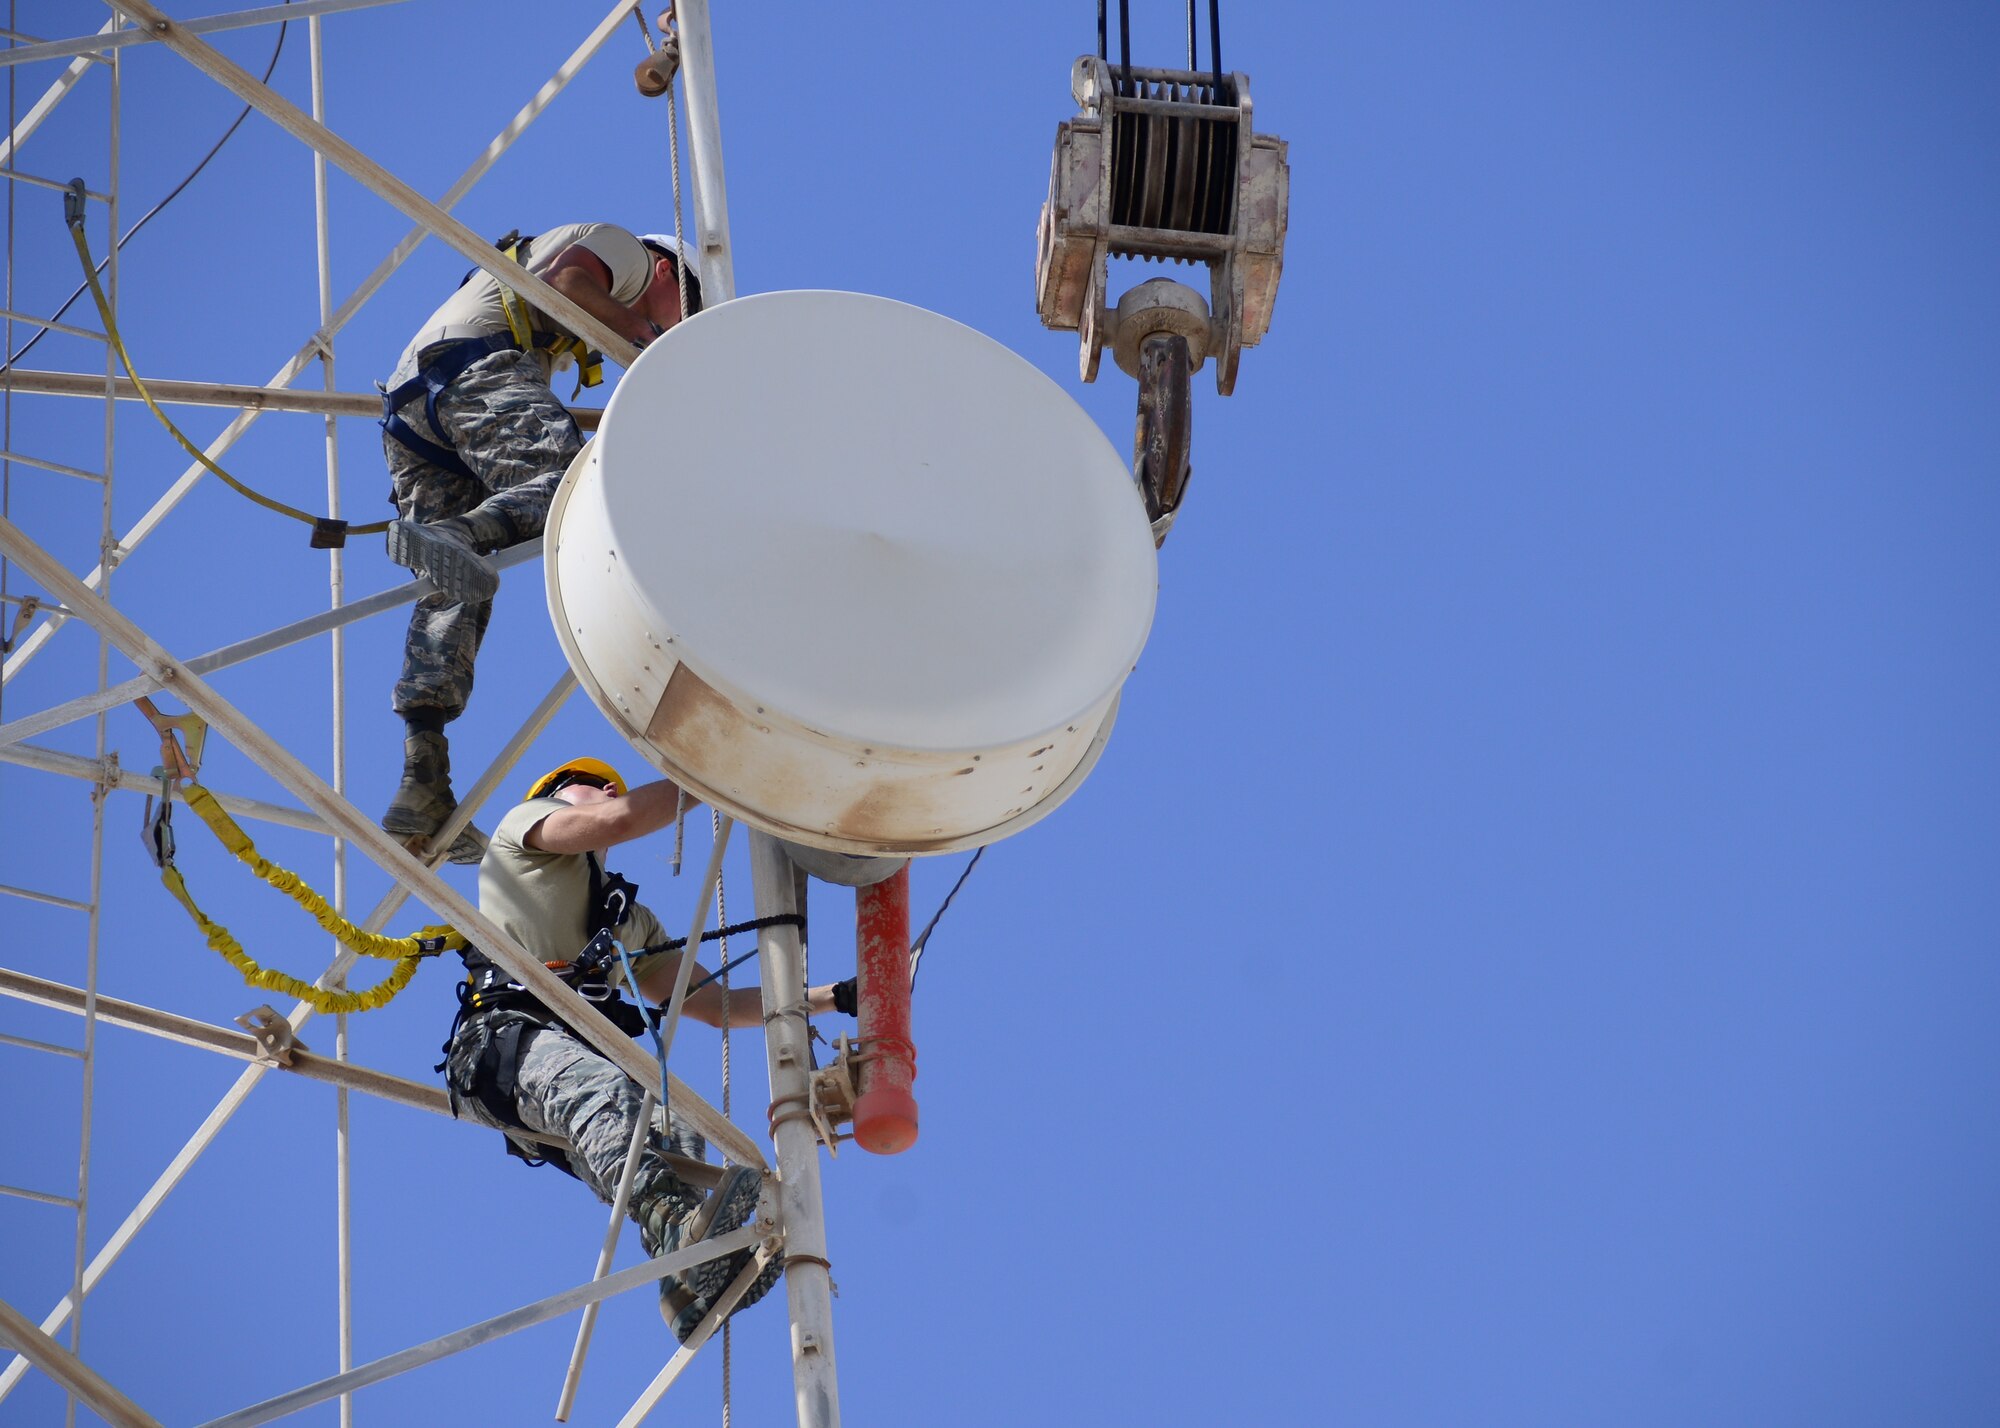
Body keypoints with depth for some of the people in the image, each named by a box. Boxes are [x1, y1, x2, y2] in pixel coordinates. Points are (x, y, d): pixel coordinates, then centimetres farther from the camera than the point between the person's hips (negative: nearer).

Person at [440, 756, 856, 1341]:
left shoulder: (630, 917, 40)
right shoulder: (524, 824, 22)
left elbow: (713, 1003, 36)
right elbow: (619, 821, 1)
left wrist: (833, 997, 29)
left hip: (588, 1051, 5)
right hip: (506, 1040, -5)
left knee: (673, 1127, -28)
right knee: (599, 1087, -38)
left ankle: (689, 1284, -53)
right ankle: (676, 1218, -63)